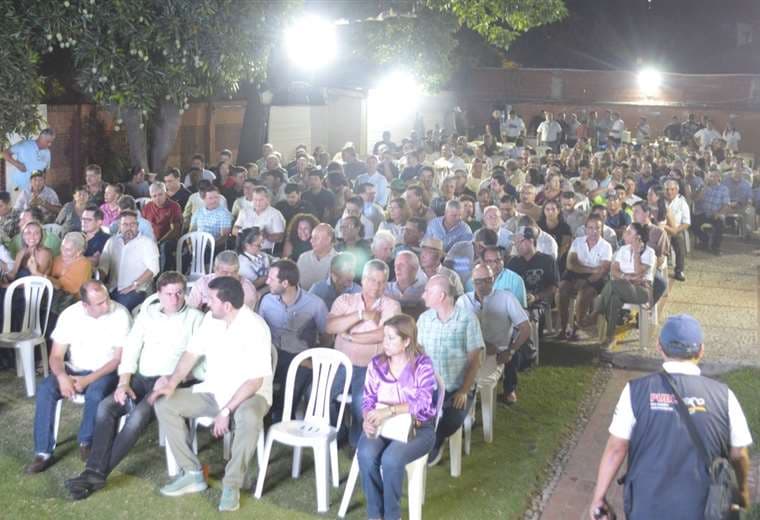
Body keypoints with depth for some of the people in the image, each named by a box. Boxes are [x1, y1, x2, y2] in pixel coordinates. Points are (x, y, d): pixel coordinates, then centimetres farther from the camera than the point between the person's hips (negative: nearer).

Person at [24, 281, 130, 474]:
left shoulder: (120, 314, -16)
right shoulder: (69, 315, -8)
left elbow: (120, 358, -14)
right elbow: (56, 356, -4)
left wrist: (88, 379, -23)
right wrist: (62, 376, -27)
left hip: (106, 372, -3)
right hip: (74, 370, 3)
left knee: (95, 394, -35)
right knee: (45, 390, -24)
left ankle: (87, 442, -8)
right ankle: (44, 453, -16)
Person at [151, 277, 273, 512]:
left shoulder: (255, 328, -23)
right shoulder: (210, 318, -2)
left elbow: (255, 381, -24)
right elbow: (192, 353, 7)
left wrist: (226, 411, -27)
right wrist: (172, 384, -7)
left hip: (250, 393, -7)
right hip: (213, 391, 7)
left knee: (249, 418, -40)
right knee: (164, 405, -7)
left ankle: (232, 484, -19)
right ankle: (193, 474, -2)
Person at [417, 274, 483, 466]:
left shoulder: (467, 318, -6)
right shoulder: (424, 318, 6)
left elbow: (474, 359, -6)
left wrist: (464, 391, -15)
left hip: (457, 388, -2)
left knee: (452, 420, -28)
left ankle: (432, 443, 7)